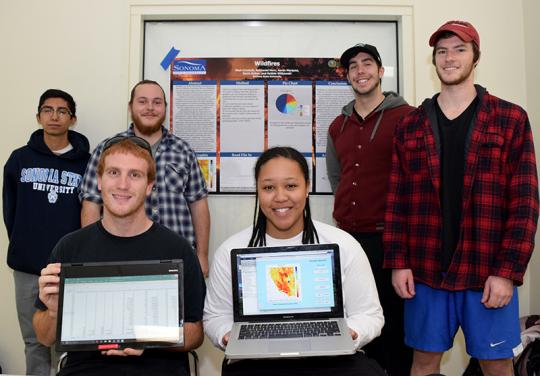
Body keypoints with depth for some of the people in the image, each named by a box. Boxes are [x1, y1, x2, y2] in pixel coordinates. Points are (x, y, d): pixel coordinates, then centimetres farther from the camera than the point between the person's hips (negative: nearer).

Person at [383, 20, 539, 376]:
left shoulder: (511, 119, 0)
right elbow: (398, 200, 4)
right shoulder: (411, 125, 6)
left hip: (489, 273, -1)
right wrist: (398, 262, -2)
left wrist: (507, 271, -11)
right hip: (426, 271, 2)